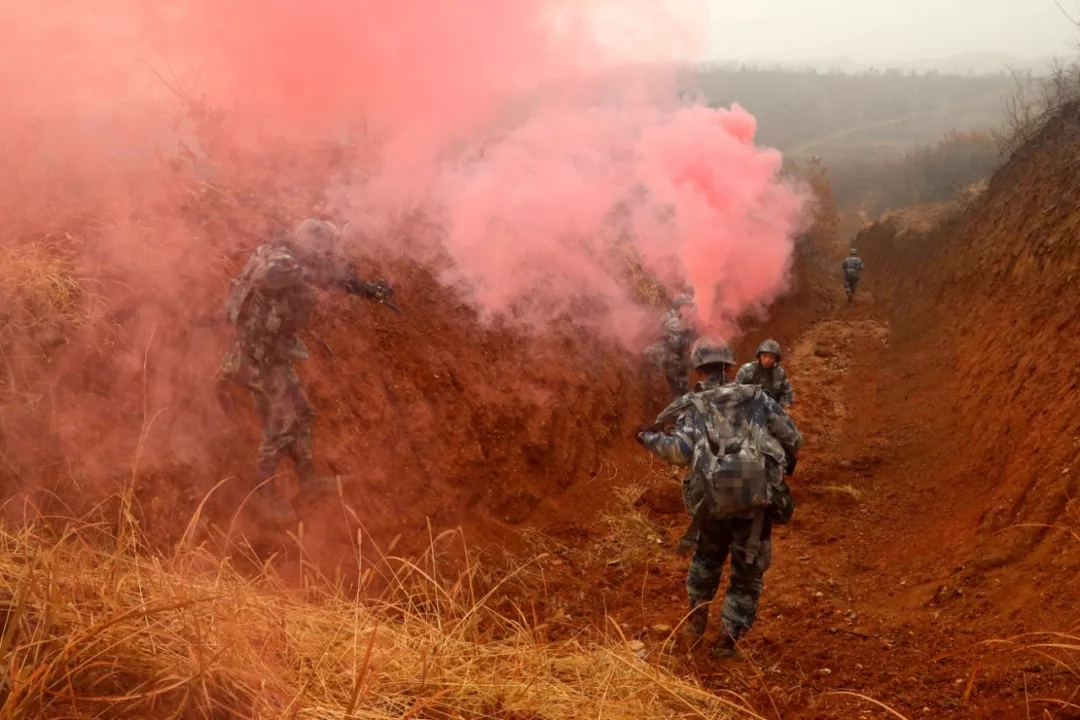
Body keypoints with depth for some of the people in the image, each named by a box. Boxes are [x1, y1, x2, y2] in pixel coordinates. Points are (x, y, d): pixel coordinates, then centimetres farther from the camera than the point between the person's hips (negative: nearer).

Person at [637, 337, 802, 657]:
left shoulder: (693, 407, 2)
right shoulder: (757, 397, 7)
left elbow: (682, 451, -12)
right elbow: (792, 438, 5)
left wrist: (649, 439, 4)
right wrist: (787, 463, 25)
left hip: (714, 500, 0)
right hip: (757, 499, 0)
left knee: (707, 555, 30)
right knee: (748, 571, 15)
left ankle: (697, 615, 34)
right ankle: (729, 636, 14)